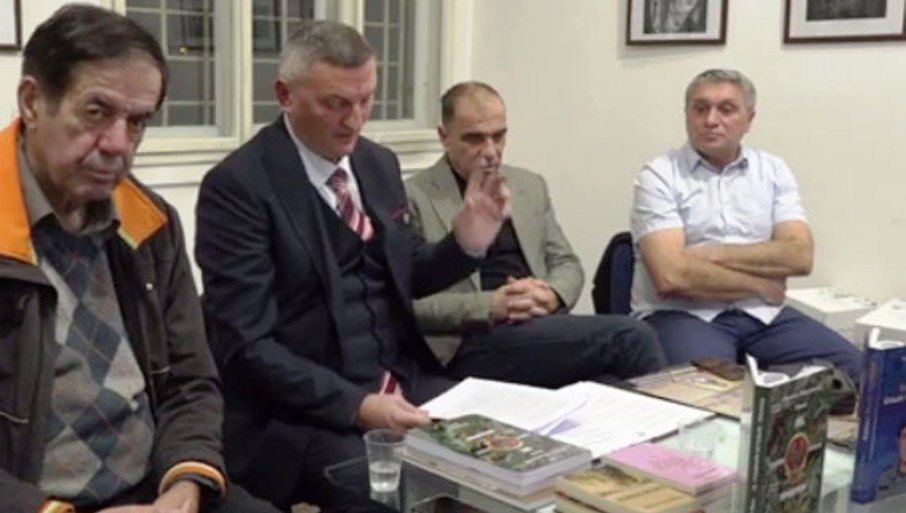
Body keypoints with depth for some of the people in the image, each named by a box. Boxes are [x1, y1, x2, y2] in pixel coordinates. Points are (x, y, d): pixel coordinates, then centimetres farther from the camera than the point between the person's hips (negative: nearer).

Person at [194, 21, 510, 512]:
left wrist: (465, 243, -1)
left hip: (405, 383, 7)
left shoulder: (379, 163, 9)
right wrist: (354, 404, -25)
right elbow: (246, 343, -15)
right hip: (303, 409, -6)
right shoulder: (238, 185, -12)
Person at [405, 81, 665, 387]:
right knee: (630, 336, -23)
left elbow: (566, 264, 21)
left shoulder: (530, 186, 19)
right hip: (473, 342, -5)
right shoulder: (413, 199, 1)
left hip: (542, 324, 5)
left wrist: (551, 296, -3)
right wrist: (488, 307, -17)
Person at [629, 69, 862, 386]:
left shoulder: (773, 171, 11)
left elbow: (799, 256, -2)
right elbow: (672, 277, -15)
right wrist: (761, 285, -5)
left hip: (761, 313, 5)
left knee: (850, 367, -16)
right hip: (682, 314, -4)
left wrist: (712, 254, -10)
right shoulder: (659, 176, -2)